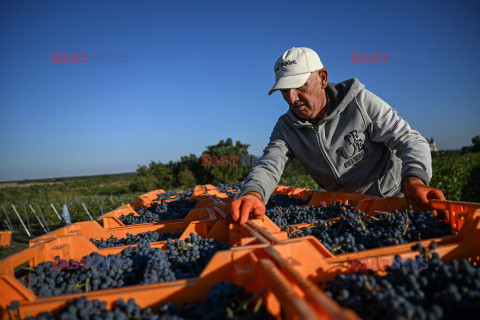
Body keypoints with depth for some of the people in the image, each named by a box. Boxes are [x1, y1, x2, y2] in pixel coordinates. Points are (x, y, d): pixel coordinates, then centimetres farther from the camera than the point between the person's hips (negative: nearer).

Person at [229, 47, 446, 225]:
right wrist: (253, 194, -45)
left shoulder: (359, 102, -16)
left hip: (392, 196, -2)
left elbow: (409, 140, -16)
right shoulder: (285, 128, -7)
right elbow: (267, 167, -20)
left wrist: (414, 180, -38)